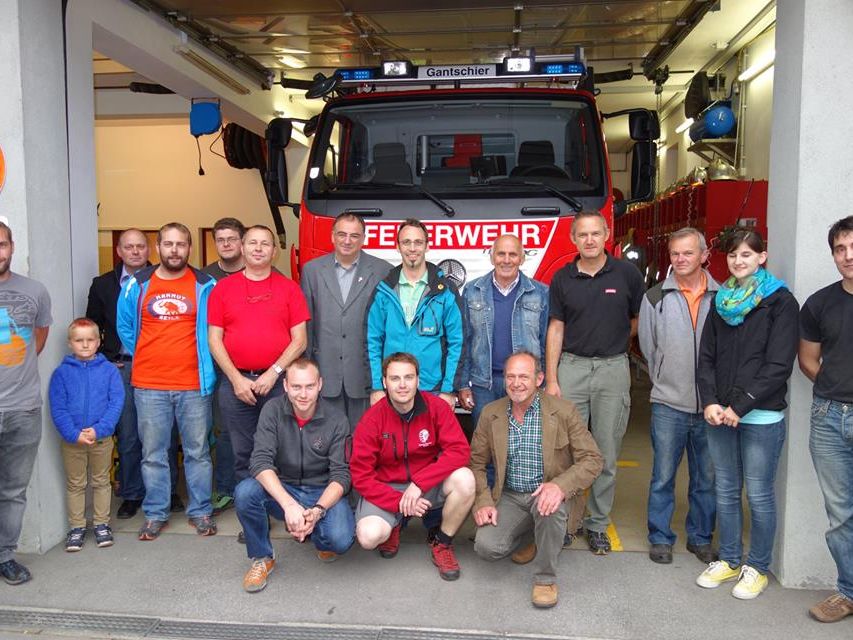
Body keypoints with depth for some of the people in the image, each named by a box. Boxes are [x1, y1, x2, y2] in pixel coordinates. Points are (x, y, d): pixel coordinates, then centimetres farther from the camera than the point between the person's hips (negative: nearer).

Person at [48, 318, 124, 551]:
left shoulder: (109, 370, -4)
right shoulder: (61, 372, -3)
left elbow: (116, 403, -8)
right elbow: (57, 409, -6)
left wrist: (99, 429, -18)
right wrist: (74, 434, -17)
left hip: (102, 439, 0)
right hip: (71, 441, 0)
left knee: (101, 482, 13)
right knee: (75, 484, 12)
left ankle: (101, 524, 26)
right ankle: (76, 527, 24)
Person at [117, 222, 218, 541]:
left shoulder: (205, 286, 0)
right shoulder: (137, 285, 4)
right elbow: (125, 327, 17)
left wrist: (203, 364, 7)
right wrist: (143, 358, 16)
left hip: (193, 384, -1)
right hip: (148, 385, 1)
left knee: (197, 451, 7)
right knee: (153, 453, 9)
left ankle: (201, 511, 21)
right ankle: (155, 513, 23)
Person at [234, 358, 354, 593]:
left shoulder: (336, 420, -11)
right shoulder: (273, 411, -10)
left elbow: (341, 475, -12)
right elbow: (260, 462, -21)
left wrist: (318, 510, -31)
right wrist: (289, 504, -35)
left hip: (323, 493, -1)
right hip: (282, 489, 1)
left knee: (340, 540, -28)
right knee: (245, 492, -29)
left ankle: (317, 535, 11)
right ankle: (262, 558, -4)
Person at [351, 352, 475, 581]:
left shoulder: (436, 407, -12)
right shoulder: (372, 420, -14)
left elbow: (459, 450, -18)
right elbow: (361, 476, -12)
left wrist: (419, 483, -26)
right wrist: (399, 502, -22)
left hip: (429, 485, 1)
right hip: (386, 488, -1)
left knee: (464, 479, -28)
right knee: (369, 536, -28)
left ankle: (442, 541, 0)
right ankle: (393, 527, 13)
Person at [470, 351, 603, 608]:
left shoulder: (564, 411, -9)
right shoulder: (490, 413, 0)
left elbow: (593, 459, -11)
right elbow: (475, 463, 5)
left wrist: (560, 485, -29)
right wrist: (483, 501, -11)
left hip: (547, 494, -3)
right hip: (509, 497, 3)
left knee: (550, 507, -37)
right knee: (486, 546, -20)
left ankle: (545, 578, -12)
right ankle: (530, 532, 14)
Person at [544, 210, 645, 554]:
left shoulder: (627, 274, -1)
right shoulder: (562, 278, 3)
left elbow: (639, 319, 12)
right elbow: (556, 329, 3)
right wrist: (550, 380, -2)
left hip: (612, 370, -1)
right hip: (571, 368, 1)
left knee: (606, 453, 7)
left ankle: (598, 525, 20)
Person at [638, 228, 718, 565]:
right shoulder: (655, 298, 1)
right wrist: (666, 384, 8)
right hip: (669, 403, -1)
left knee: (707, 478, 12)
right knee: (663, 476, 6)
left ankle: (701, 538, 28)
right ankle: (660, 537, 21)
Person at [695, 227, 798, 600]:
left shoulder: (780, 302, -3)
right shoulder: (721, 301, 13)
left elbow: (778, 365, -10)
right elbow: (706, 357, 11)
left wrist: (740, 405, -14)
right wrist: (710, 401, -4)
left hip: (761, 416, -5)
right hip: (719, 414, 5)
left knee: (759, 494, 3)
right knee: (725, 491, 12)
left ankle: (758, 568, 19)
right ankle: (729, 560, 27)